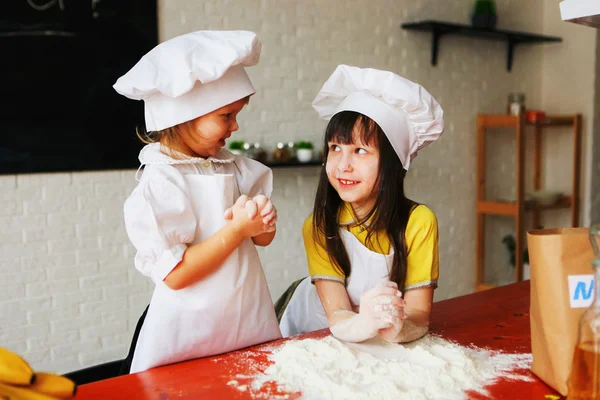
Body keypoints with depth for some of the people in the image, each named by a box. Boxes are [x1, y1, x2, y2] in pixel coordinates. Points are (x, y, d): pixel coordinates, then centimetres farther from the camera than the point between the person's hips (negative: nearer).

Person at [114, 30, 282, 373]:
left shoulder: (235, 168, 3)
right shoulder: (160, 183, -17)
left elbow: (264, 238, 10)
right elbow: (175, 275, -20)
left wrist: (262, 221, -13)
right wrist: (237, 229, -20)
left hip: (249, 321, 6)